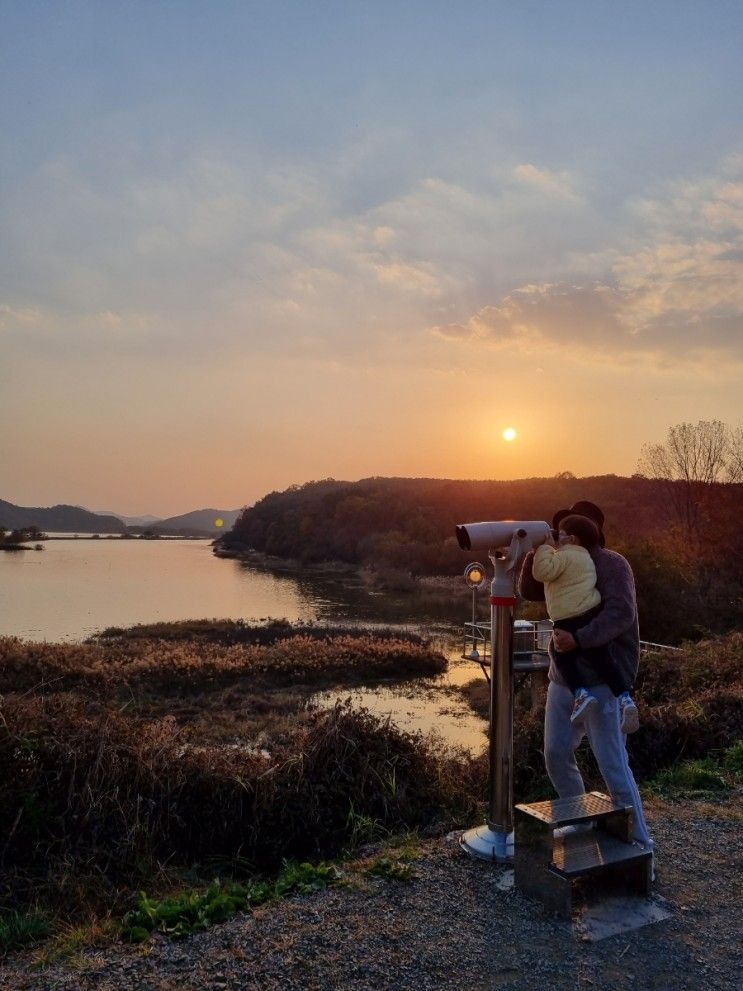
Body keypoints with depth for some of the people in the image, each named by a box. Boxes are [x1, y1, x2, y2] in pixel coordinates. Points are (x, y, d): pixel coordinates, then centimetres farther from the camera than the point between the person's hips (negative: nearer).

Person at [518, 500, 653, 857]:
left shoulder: (611, 564, -11)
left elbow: (620, 613, -24)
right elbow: (529, 592, 11)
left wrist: (579, 638, -35)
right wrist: (535, 553, -6)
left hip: (601, 683, -8)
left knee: (613, 767, -5)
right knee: (556, 755, 14)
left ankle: (640, 847, 8)